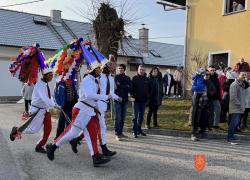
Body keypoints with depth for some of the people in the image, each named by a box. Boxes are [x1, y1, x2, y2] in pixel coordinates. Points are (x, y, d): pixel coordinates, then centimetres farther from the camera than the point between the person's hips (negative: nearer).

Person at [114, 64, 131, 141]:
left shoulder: (127, 78, 11)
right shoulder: (116, 77, 1)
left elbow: (130, 88, -2)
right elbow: (117, 86, -12)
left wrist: (121, 86, -9)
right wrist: (126, 86, -8)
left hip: (125, 100, 4)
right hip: (118, 99, -4)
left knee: (123, 118, 9)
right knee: (118, 118, -6)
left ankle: (121, 132, 19)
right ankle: (117, 134, -1)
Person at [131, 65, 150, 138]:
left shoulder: (146, 79, 10)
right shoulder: (135, 78, -3)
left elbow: (149, 89, 19)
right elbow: (131, 88, -5)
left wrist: (147, 95, 10)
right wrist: (132, 96, -12)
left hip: (144, 100, 5)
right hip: (136, 100, -4)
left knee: (141, 116, 13)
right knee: (135, 116, -4)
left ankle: (139, 130, 24)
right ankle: (135, 132, 0)